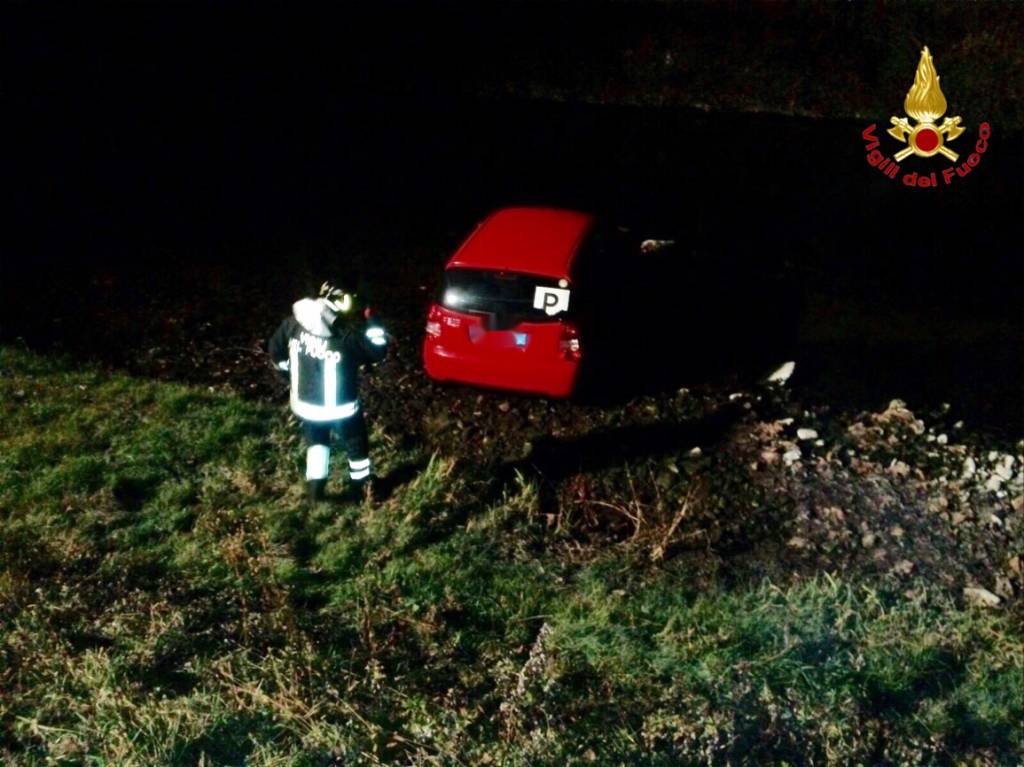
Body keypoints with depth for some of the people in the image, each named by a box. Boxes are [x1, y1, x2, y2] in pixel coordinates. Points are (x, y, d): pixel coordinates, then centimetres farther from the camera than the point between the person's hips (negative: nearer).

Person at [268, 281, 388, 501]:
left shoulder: (294, 321, -13)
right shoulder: (346, 336, -29)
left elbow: (275, 349, 2)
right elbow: (378, 350, -15)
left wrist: (291, 374, 17)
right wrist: (370, 321, -9)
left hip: (304, 403, 4)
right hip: (339, 407, -4)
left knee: (316, 441, 30)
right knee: (356, 444, 22)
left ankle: (315, 484, 27)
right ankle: (362, 485, 38)